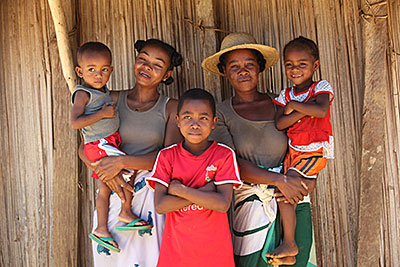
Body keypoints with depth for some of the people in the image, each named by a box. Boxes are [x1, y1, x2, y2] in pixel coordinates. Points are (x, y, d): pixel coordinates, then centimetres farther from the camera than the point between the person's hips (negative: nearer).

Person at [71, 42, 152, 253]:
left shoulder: (103, 92, 14)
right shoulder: (82, 93, -13)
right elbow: (75, 122, -22)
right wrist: (102, 113, -22)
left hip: (108, 144, 9)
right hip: (98, 145, -9)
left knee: (104, 188, 10)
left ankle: (101, 229, 16)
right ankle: (126, 213, -1)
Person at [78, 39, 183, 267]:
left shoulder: (171, 108, 1)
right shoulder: (113, 100, 6)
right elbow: (84, 148, 3)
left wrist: (121, 162, -18)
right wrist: (108, 173, -15)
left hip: (151, 195, -1)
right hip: (113, 192, 2)